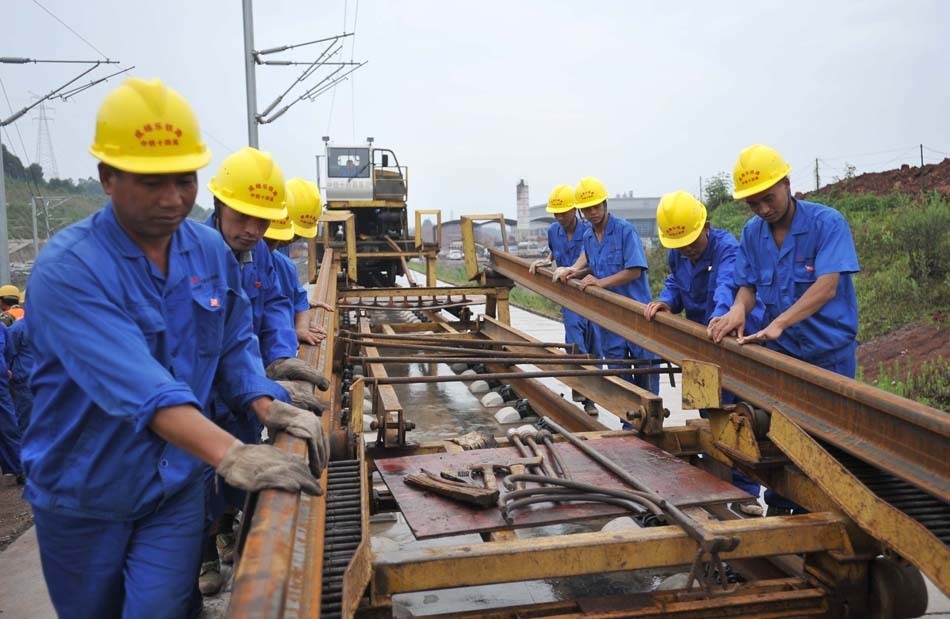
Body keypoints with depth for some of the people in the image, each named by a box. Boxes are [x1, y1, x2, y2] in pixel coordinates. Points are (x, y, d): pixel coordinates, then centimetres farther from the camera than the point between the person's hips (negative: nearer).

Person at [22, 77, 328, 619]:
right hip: (83, 496, -2)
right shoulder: (67, 269, -24)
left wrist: (268, 407, -17)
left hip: (177, 488, 3)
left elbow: (234, 344, 3)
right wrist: (229, 454, -49)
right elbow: (135, 382, -37)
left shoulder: (212, 251, -5)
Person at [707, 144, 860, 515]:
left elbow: (827, 286, -26)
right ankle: (779, 507, 28)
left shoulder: (827, 223, -16)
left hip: (829, 350, -4)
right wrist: (738, 311, -21)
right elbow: (748, 286, 3)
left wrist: (778, 324, -38)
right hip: (780, 349, 4)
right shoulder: (752, 233, 1)